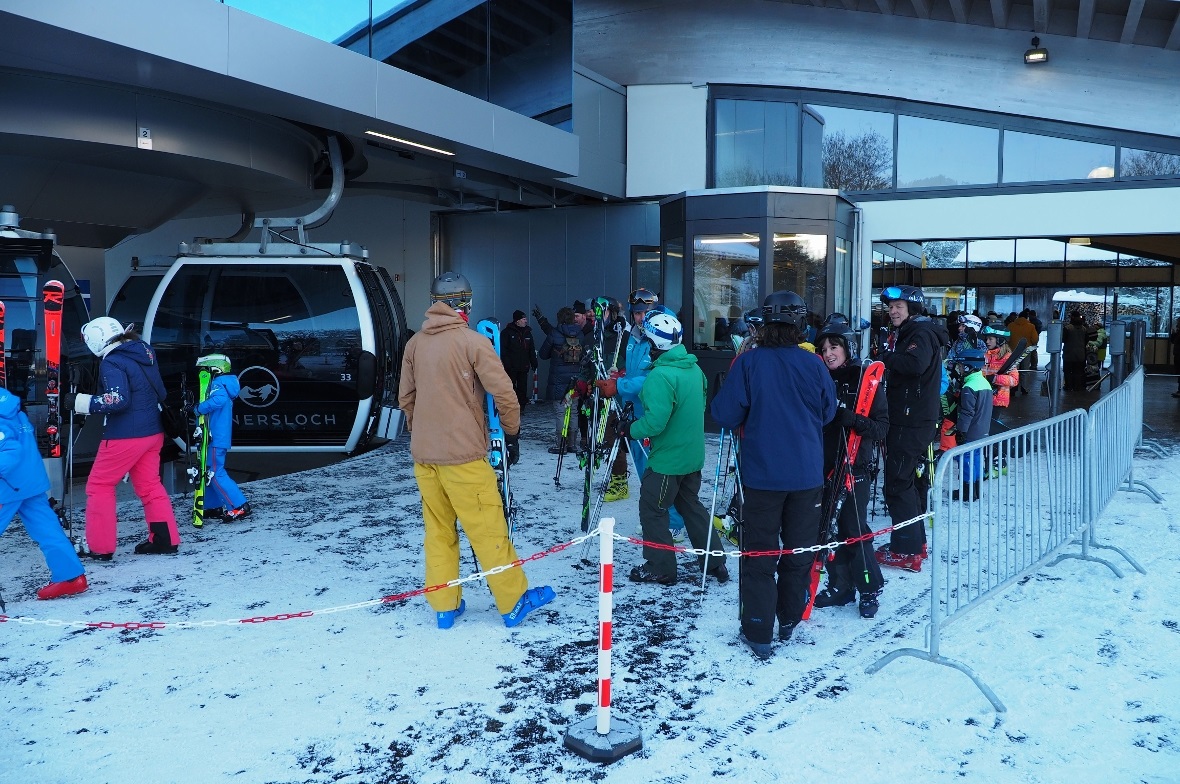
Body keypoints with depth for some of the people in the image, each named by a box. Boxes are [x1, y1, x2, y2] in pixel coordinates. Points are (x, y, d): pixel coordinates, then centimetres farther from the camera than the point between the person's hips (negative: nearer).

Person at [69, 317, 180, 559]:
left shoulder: (112, 363, -17)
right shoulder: (145, 351, 7)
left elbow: (117, 401, -26)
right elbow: (160, 393, 13)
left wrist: (81, 402, -19)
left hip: (124, 436, -8)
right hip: (152, 432, 8)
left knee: (99, 485, 8)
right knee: (149, 485, 17)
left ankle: (100, 547, 11)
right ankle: (166, 539, 17)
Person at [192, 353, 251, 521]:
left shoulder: (218, 384, -12)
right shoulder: (222, 384, 19)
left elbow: (219, 399, -34)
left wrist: (199, 408, -23)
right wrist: (196, 408, 8)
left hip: (217, 438, -10)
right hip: (219, 436, 10)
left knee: (216, 473, -10)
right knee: (209, 472, 16)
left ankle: (240, 506, -12)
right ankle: (215, 507, 22)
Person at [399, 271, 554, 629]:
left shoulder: (415, 343, 6)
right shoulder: (473, 341, -10)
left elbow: (405, 397, 13)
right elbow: (503, 394, -12)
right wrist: (512, 433, 3)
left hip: (423, 454, 6)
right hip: (463, 453, -5)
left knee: (438, 530, 13)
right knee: (488, 530, 2)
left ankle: (444, 606, 19)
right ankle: (514, 602, 12)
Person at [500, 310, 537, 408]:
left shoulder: (527, 332, 13)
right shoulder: (507, 332, -3)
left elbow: (531, 350, 19)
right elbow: (503, 350, -7)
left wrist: (534, 363, 13)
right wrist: (506, 364, -15)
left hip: (524, 367, 5)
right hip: (511, 367, -5)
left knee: (523, 388, 5)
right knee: (511, 388, -2)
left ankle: (522, 407, 10)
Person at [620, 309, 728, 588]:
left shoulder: (660, 376, -24)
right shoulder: (694, 369, 3)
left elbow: (654, 422, -28)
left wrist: (630, 429, -9)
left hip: (667, 458, -8)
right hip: (692, 455, 8)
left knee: (652, 510, 7)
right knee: (690, 505, 22)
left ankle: (660, 568, 16)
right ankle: (714, 561, 28)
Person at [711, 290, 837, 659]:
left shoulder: (749, 362, -13)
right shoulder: (814, 365, -5)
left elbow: (724, 414, -12)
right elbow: (828, 412, 9)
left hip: (762, 473, -2)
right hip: (807, 473, 2)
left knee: (759, 553, 6)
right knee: (800, 549, 17)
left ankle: (759, 634, 7)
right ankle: (789, 621, 30)